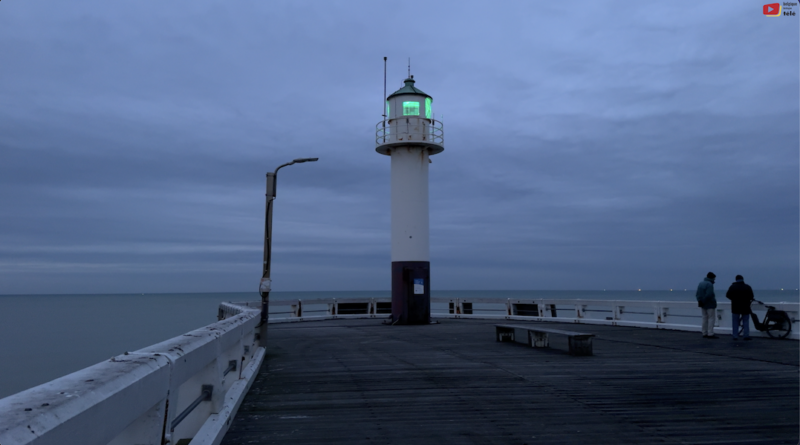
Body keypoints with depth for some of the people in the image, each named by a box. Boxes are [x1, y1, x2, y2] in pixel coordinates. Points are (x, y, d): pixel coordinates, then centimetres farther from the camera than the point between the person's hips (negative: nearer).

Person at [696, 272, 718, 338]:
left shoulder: (701, 283, 12)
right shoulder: (709, 284, -16)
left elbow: (697, 294, 10)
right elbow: (709, 295, -24)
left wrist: (700, 301, 0)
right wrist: (704, 301, -13)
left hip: (703, 305, 8)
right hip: (710, 304, -8)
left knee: (705, 318, 11)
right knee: (711, 318, -5)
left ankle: (705, 333, 13)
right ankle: (710, 334, -6)